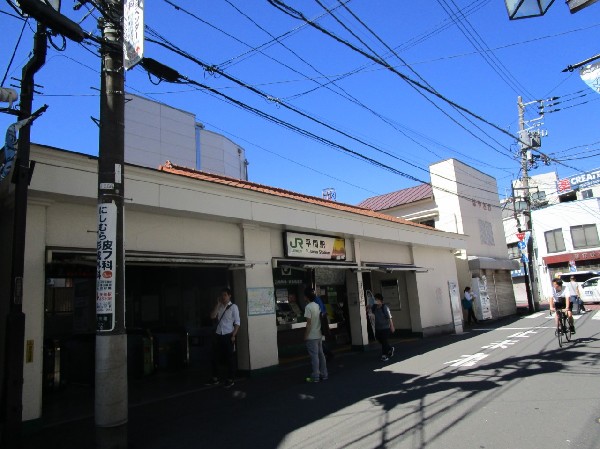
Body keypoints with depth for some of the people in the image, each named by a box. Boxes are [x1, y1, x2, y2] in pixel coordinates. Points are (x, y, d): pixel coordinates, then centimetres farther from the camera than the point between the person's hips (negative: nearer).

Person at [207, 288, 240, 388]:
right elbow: (212, 316, -3)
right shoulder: (219, 307, 11)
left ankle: (230, 379, 16)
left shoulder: (233, 307, -5)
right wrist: (217, 304, -6)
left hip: (228, 335, -5)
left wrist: (233, 335, -13)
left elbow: (237, 322, -7)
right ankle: (215, 378, 26)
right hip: (218, 335, 5)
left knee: (230, 358, 4)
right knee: (215, 357, 10)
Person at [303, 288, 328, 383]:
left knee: (314, 356, -2)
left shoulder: (308, 307, -16)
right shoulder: (318, 305, 7)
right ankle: (324, 375, 20)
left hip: (312, 336, -8)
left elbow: (309, 323, -18)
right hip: (319, 335, 8)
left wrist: (305, 336, -11)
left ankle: (315, 377, 4)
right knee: (321, 354, 13)